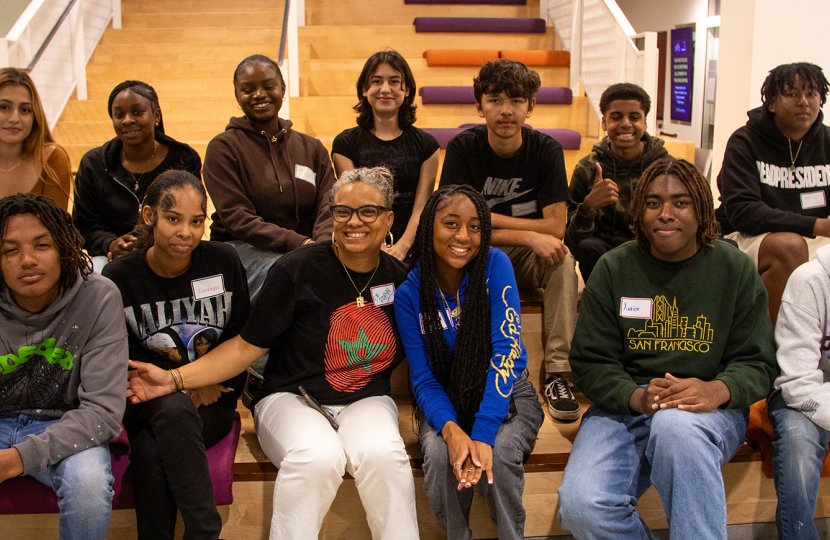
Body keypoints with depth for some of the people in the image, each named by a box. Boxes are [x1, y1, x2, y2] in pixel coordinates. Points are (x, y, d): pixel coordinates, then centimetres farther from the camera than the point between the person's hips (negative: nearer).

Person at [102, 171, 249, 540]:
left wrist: (211, 381, -8)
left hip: (211, 401, 0)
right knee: (174, 410, -35)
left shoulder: (223, 261, 0)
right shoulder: (119, 277, -1)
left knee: (151, 452, -32)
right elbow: (120, 359, 1)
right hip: (149, 402, 1)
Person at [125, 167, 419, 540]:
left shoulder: (400, 278, 3)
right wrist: (174, 379, -15)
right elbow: (248, 345, -6)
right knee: (317, 455, -36)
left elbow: (403, 356, 14)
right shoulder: (298, 269, -8)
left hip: (366, 401, 3)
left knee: (382, 453, -32)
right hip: (292, 398, -2)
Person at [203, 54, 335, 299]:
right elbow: (237, 218, -10)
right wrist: (299, 243, -23)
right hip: (241, 247, -3)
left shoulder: (312, 148, 15)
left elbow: (328, 208, 2)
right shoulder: (223, 147, 1)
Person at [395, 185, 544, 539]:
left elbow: (506, 351, -20)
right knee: (439, 454, -29)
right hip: (448, 401, 1)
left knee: (499, 453, -31)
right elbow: (423, 378, -9)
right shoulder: (410, 293, -9)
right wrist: (450, 428, -31)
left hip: (507, 394, -1)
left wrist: (483, 433, -31)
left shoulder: (495, 265, -14)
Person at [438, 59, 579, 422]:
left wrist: (488, 218, -17)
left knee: (563, 259, -30)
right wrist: (528, 236, -25)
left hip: (529, 260, 1)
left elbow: (555, 228, -14)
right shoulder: (463, 147, -11)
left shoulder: (546, 150, -8)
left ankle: (558, 371, -26)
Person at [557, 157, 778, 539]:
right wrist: (636, 396, -18)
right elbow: (589, 361, 4)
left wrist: (717, 391, -20)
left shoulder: (735, 269, 5)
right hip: (625, 405, 1)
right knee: (581, 505, -27)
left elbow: (757, 363, 4)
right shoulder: (613, 268, 6)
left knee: (676, 426, -40)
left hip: (711, 411, -1)